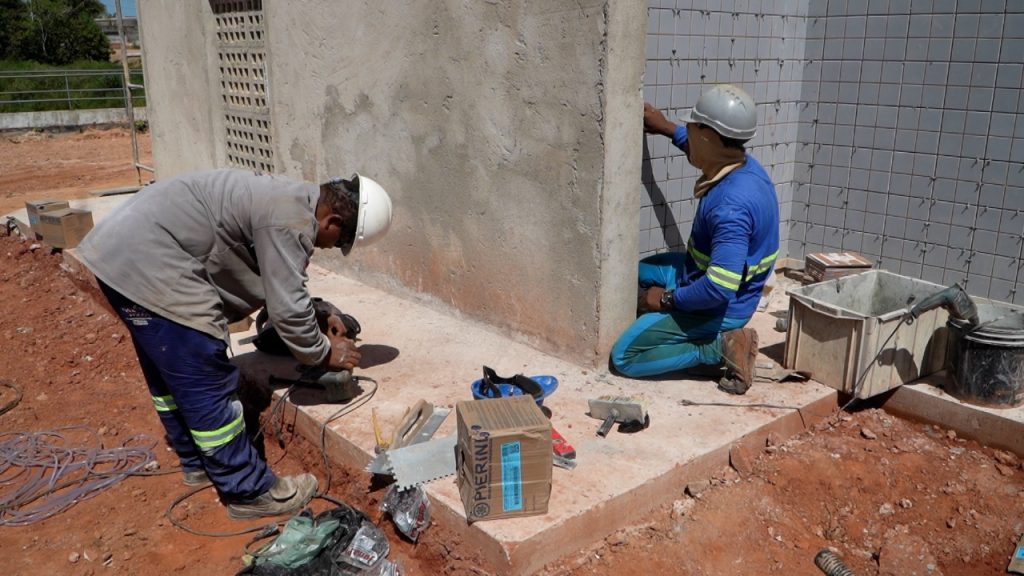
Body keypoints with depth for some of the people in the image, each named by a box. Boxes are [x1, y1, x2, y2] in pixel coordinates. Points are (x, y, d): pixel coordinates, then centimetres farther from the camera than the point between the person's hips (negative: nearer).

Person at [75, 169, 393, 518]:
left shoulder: (290, 198, 13)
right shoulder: (291, 219, -19)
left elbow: (283, 289, 25)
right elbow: (287, 308, -17)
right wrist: (324, 354, -2)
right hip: (147, 267, -11)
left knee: (168, 377, 23)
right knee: (207, 388, -4)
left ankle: (197, 463, 40)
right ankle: (249, 492, 8)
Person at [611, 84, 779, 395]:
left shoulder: (731, 205, -36)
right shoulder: (742, 165, -7)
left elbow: (720, 288, -37)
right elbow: (706, 150, 21)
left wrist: (668, 299, -21)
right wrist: (667, 129, 22)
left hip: (719, 307, -9)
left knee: (624, 357, -7)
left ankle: (720, 346, -6)